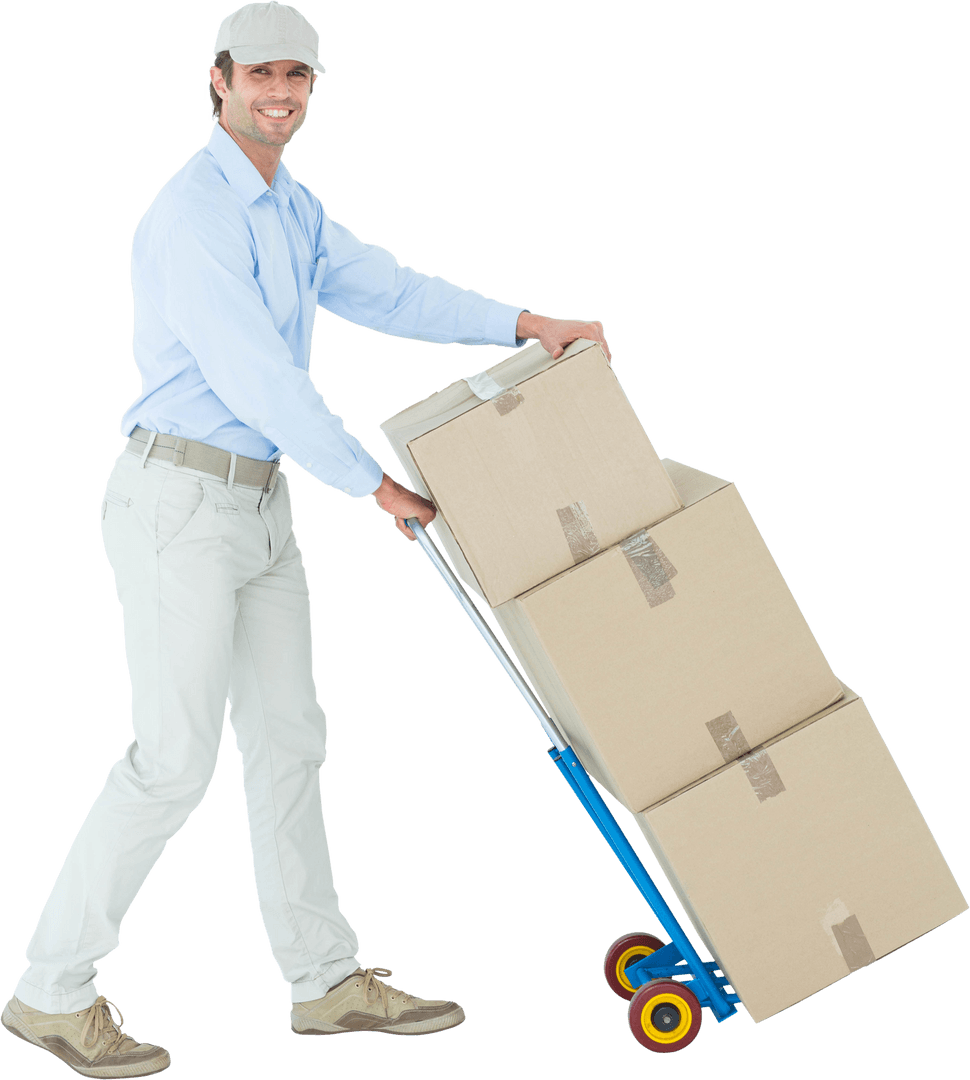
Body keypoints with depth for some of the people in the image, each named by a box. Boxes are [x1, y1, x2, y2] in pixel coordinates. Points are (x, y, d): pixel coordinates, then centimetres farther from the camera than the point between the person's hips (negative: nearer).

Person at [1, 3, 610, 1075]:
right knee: (174, 758, -8)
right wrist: (377, 484, -12)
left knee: (288, 740, 12)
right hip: (178, 503, -9)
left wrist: (526, 324, 4)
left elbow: (387, 291, 15)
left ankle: (326, 979, 22)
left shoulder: (292, 211, 15)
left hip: (259, 505, 9)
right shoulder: (193, 212, -16)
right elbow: (253, 379, -20)